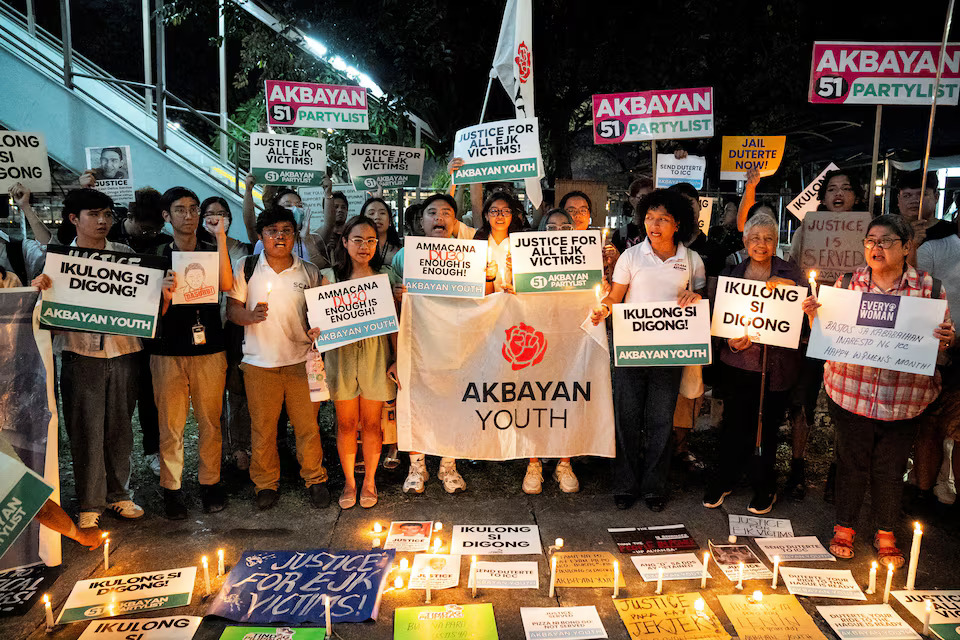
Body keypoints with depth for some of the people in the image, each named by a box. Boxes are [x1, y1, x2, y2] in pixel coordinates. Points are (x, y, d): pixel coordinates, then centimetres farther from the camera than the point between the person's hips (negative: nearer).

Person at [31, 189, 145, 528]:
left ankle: (117, 494, 26)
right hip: (81, 356, -1)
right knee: (86, 430, 4)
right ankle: (90, 503, 18)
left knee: (119, 427, 11)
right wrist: (40, 287, -16)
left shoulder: (125, 254, 7)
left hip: (123, 353, 1)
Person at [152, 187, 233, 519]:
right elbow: (156, 314, 4)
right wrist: (165, 295, -19)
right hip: (168, 351, 0)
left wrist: (221, 236, -14)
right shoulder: (157, 257, 7)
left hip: (209, 350, 0)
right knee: (170, 424, 1)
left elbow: (226, 285, -14)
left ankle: (210, 482, 19)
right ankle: (172, 488, 14)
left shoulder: (212, 251, 8)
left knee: (210, 421, 5)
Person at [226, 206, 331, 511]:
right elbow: (232, 308, 1)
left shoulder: (310, 271, 7)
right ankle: (266, 483, 24)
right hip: (259, 361, 0)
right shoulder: (245, 268, 4)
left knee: (308, 424, 4)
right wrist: (250, 316, -19)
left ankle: (314, 478, 21)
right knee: (262, 426, 7)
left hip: (301, 359, 1)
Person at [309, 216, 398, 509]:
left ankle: (369, 480, 25)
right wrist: (317, 332, -15)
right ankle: (349, 482, 24)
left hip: (376, 357, 0)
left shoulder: (385, 276, 5)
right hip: (341, 356, 0)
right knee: (345, 423, 7)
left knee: (371, 423, 7)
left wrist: (397, 360, -1)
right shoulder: (330, 276, 5)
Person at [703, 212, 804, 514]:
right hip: (738, 362, 1)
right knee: (734, 423, 6)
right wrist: (730, 340, -9)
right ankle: (723, 481, 24)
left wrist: (790, 289, -19)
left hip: (775, 365, -1)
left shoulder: (791, 274, 4)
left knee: (767, 427, 6)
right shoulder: (731, 273, 8)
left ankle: (764, 488, 24)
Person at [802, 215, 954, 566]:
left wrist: (946, 338, -16)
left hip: (903, 400, 0)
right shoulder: (847, 283, 2)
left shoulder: (929, 287, 0)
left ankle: (886, 536, 33)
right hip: (850, 392, 0)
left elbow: (941, 340, 6)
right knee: (851, 462, 11)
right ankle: (844, 528, 31)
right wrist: (813, 313, -12)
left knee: (890, 469, 11)